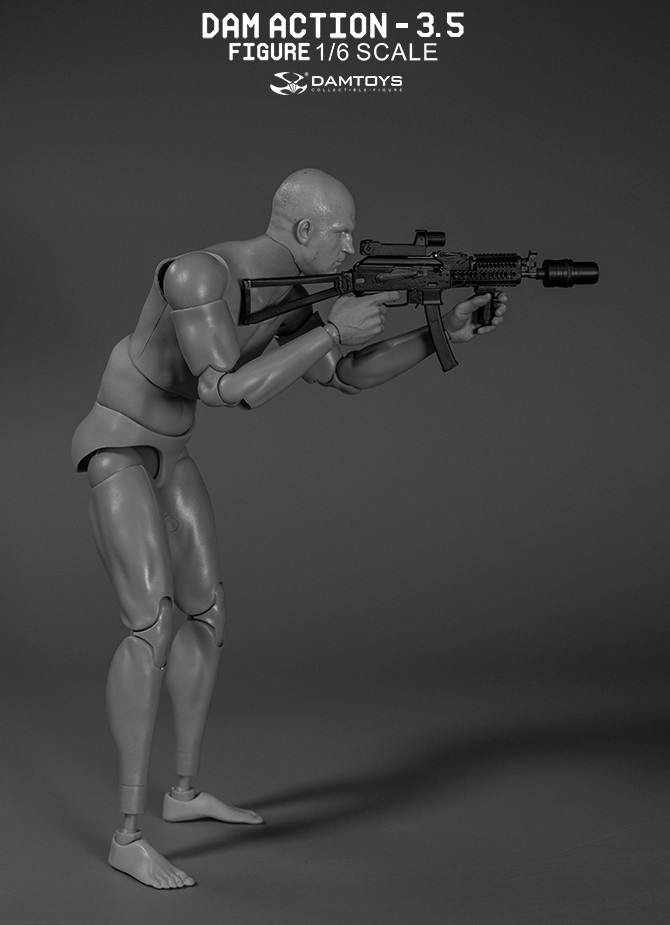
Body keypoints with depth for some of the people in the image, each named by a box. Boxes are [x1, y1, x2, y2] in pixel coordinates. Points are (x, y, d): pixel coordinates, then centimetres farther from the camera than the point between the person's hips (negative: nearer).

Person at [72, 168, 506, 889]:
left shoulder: (282, 299, 1)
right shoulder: (199, 274, -28)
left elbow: (348, 377, 11)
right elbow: (230, 392, -37)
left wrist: (446, 332, 2)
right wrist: (333, 330, -31)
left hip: (166, 456, 9)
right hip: (116, 451, -9)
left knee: (207, 615, 12)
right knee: (152, 627, -20)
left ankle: (185, 791, 27)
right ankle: (128, 836, -11)